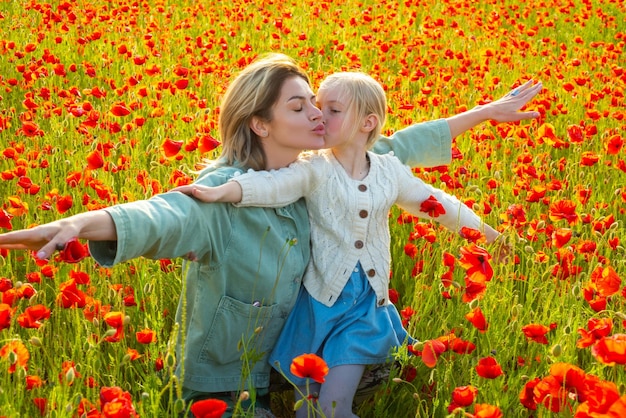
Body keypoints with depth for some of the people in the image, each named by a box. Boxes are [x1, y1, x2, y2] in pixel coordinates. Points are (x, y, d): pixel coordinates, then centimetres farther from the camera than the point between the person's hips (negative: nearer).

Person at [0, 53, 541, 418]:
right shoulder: (224, 193, -25)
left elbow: (393, 150, 5)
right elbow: (163, 217, -44)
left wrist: (488, 111, 9)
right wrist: (80, 223, -66)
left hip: (279, 372, 7)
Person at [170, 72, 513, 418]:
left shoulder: (390, 170, 1)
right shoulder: (314, 170, -9)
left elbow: (435, 203, 14)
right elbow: (273, 184, -27)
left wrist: (486, 232, 22)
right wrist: (221, 191, -45)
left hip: (368, 304, 1)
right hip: (320, 299, -1)